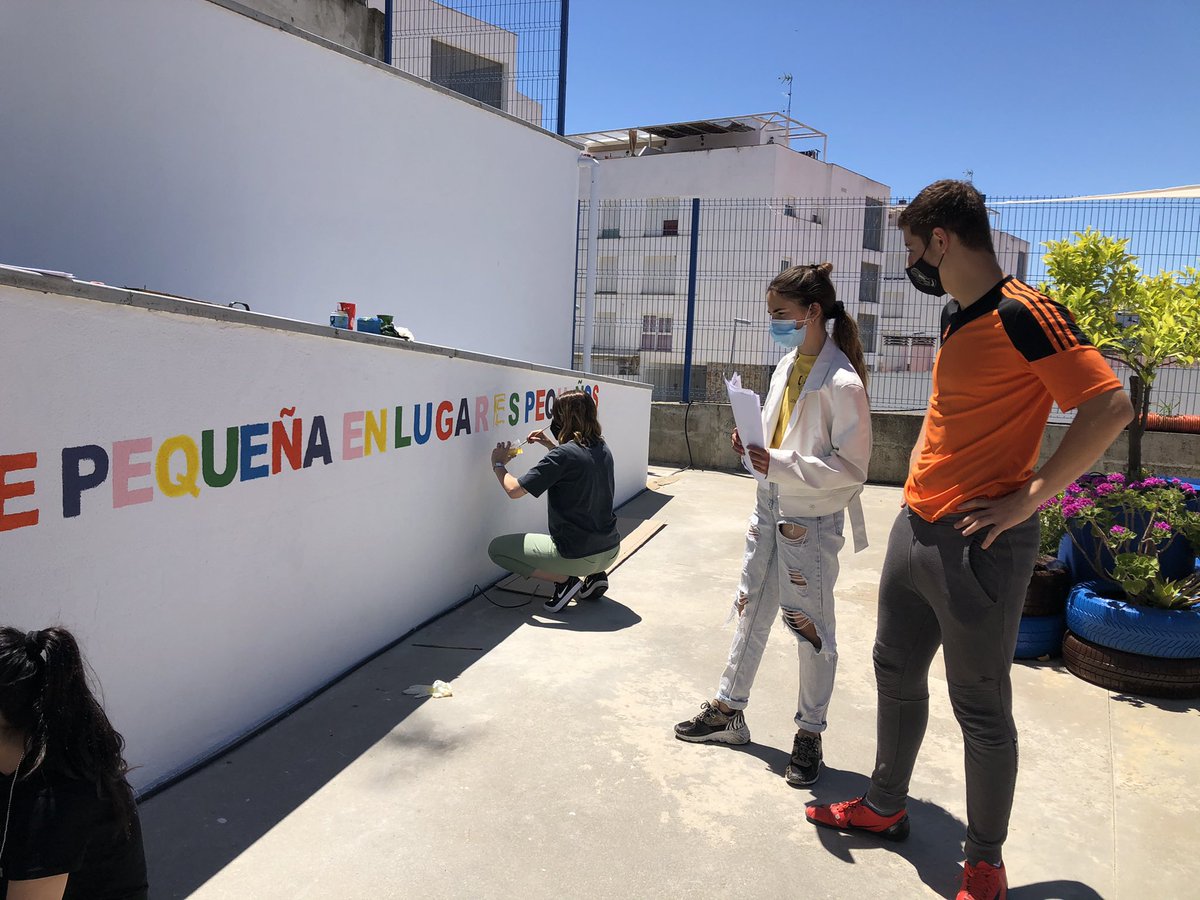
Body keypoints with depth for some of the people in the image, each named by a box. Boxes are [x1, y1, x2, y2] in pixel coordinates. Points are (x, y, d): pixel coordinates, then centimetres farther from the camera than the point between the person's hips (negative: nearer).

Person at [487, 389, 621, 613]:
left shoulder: (562, 455, -18)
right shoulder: (602, 448, 5)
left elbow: (514, 490, -16)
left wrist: (498, 465, 2)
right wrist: (551, 445, 20)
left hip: (579, 556, -7)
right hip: (610, 551, 7)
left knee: (497, 548, 6)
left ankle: (565, 580, -3)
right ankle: (595, 575, 14)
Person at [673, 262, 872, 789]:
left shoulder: (841, 381, -19)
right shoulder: (787, 366, 6)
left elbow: (851, 466, -20)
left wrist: (780, 465, -27)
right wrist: (755, 444, -2)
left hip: (812, 520, -8)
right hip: (770, 508, 8)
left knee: (809, 624, 7)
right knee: (751, 610, 17)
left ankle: (809, 734, 25)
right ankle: (729, 711, 33)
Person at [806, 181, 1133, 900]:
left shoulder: (1022, 313, -16)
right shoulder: (959, 315, 12)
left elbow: (1110, 408, -21)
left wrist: (1027, 498, -20)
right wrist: (926, 478, 15)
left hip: (977, 544, -9)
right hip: (915, 529, 9)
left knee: (982, 711, 6)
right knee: (897, 677, 20)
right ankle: (885, 807, 39)